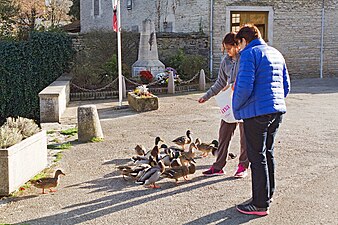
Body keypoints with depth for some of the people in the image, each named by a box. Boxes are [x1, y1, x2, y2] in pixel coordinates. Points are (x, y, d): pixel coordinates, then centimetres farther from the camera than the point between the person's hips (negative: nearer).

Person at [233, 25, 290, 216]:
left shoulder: (249, 53, -10)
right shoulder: (277, 53, 15)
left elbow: (244, 87, -19)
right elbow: (286, 86, 17)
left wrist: (237, 107, -4)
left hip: (257, 112, -8)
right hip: (277, 110, 8)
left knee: (257, 157, -2)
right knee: (268, 153, 20)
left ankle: (260, 204, 4)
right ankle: (268, 194, 32)